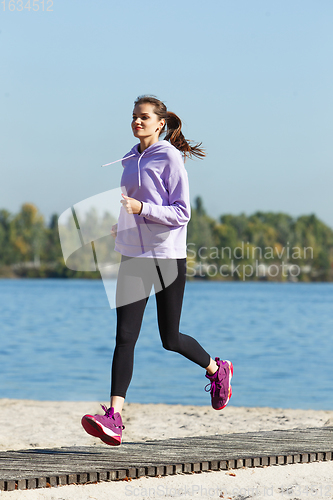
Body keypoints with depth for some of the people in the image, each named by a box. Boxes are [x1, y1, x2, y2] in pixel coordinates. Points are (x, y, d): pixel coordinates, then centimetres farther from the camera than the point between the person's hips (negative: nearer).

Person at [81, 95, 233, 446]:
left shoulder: (170, 158, -9)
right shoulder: (131, 160, 12)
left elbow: (182, 213, -13)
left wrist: (141, 209, -23)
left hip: (167, 257, -5)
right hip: (133, 258, 6)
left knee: (170, 339, 6)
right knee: (125, 337, -7)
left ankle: (217, 370, 36)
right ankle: (114, 418, -15)